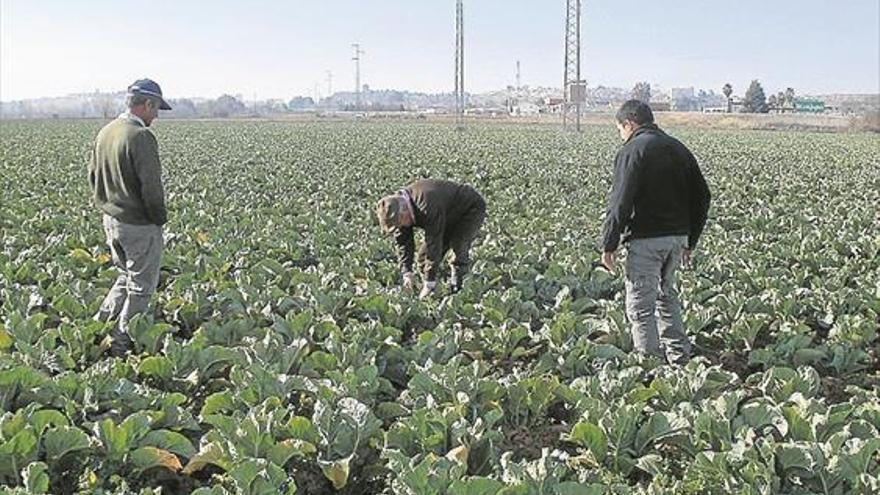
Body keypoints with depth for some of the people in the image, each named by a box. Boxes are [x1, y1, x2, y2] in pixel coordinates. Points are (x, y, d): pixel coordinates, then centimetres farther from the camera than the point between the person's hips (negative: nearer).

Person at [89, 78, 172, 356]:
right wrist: (160, 219, -9)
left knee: (127, 276, 25)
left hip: (110, 220, 8)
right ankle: (121, 343, 12)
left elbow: (93, 175, 15)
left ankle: (98, 326, 20)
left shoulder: (105, 132, 6)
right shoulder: (141, 137, -21)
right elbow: (151, 185, -22)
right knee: (141, 286, 6)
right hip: (139, 225, -8)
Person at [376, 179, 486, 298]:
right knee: (424, 253, -3)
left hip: (471, 209, -8)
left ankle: (457, 289, -14)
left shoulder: (428, 205, -42)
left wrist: (430, 282, -37)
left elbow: (434, 244, -40)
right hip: (450, 217, 8)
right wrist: (407, 272, -19)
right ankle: (428, 294, 3)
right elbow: (403, 242, -10)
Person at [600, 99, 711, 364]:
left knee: (641, 305, -1)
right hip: (677, 236, 8)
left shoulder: (632, 151, -9)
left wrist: (609, 245, -10)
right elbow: (701, 197, 16)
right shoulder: (679, 149, 14)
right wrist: (690, 241, 20)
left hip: (645, 239, -8)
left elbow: (620, 203, -16)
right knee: (666, 295, 22)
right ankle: (679, 357, 24)